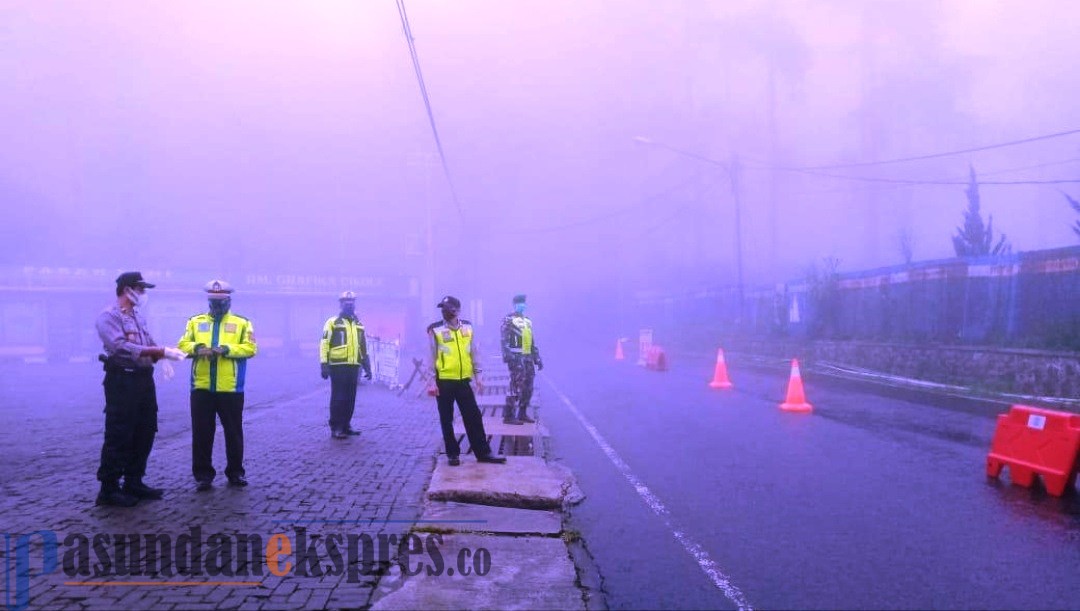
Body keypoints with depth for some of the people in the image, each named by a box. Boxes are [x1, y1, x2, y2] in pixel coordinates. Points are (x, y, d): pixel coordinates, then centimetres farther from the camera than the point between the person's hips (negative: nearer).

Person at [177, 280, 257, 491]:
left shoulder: (242, 323, 5)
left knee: (233, 432, 8)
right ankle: (203, 474, 14)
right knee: (202, 433, 5)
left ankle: (235, 472, 20)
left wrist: (227, 349, -19)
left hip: (231, 388, -1)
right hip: (202, 388, 2)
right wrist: (197, 347, -17)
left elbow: (250, 348, -5)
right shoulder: (195, 321, 12)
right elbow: (183, 345, 4)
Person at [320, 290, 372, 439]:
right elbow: (324, 345, -6)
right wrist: (324, 364, -13)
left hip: (353, 366, 6)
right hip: (338, 366, -5)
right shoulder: (332, 322, -1)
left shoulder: (359, 325, 16)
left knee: (350, 398, 9)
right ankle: (335, 428, 1)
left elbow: (363, 348, 22)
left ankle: (346, 425, 19)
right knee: (338, 397, -4)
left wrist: (367, 366, 19)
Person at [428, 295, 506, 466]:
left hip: (463, 380, 3)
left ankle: (483, 452, 14)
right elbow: (431, 356, -4)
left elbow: (473, 351, 12)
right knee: (447, 420, 6)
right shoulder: (435, 330, -5)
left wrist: (478, 375, 9)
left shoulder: (467, 327, 6)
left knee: (474, 417, 6)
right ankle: (453, 454, 19)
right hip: (444, 381, -3)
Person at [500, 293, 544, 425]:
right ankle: (508, 416, -8)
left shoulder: (528, 320, 21)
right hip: (516, 357, -8)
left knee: (528, 387, 9)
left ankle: (522, 414, 18)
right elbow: (504, 340, -12)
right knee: (517, 385, -11)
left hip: (528, 357, 8)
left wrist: (537, 358, 19)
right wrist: (508, 356, -22)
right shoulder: (508, 319, -3)